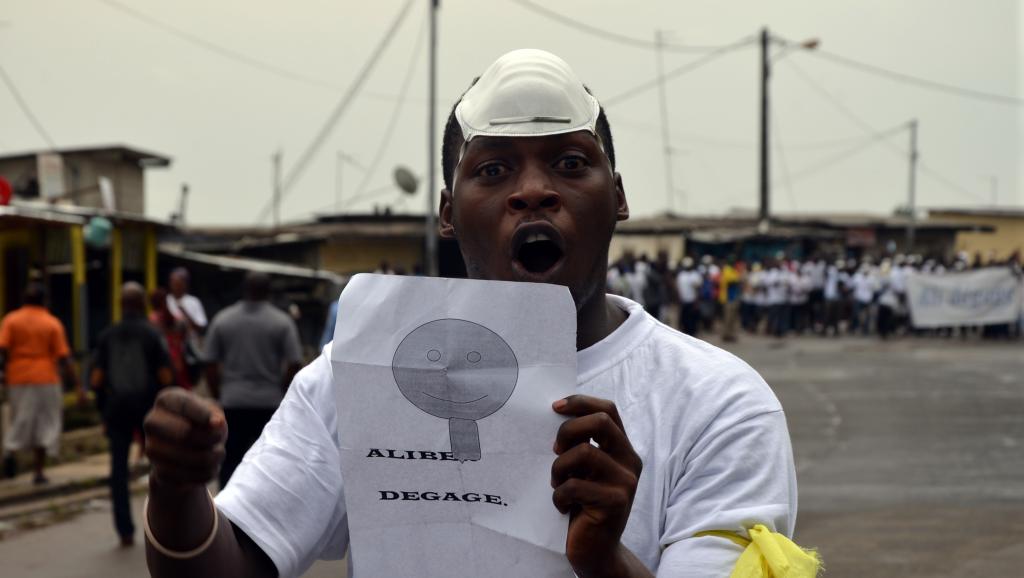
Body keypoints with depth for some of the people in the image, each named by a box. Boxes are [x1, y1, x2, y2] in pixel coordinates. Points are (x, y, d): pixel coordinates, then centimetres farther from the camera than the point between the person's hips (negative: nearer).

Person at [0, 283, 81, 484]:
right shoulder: (52, 324, -1)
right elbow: (64, 358, -5)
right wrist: (77, 386, -2)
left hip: (17, 379, 2)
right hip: (45, 378, -2)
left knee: (21, 421, 15)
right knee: (45, 425, 7)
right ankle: (39, 472, 4)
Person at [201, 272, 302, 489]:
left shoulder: (222, 320, 3)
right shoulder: (282, 322, -3)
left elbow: (210, 365, 3)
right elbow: (293, 365, -7)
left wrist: (218, 395, 12)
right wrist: (282, 392, 6)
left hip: (233, 401, 1)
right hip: (270, 402, -1)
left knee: (231, 460, 6)